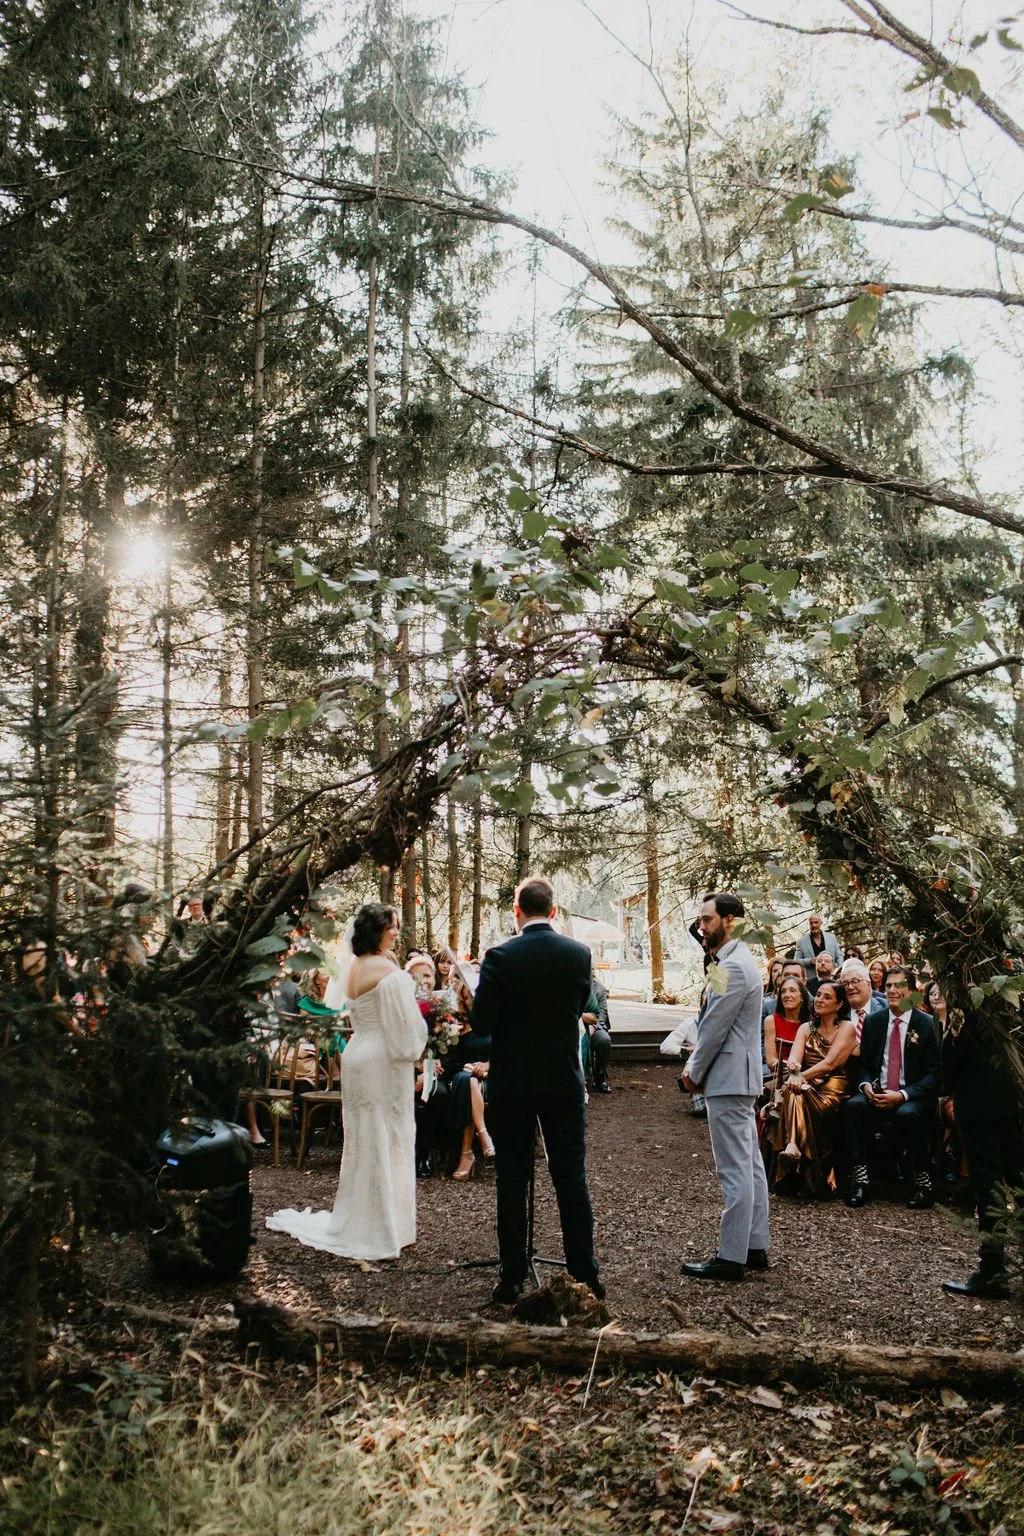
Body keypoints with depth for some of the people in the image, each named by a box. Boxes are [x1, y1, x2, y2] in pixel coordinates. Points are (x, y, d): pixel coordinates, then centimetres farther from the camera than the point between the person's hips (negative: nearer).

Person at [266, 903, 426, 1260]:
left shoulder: (355, 968, 8)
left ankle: (357, 1221, 26)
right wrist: (414, 1047, 0)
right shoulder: (387, 970, -17)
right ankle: (384, 1228, 7)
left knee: (362, 1140, 16)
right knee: (386, 1141, 0)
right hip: (384, 1059, -8)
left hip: (358, 1055, 8)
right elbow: (404, 1022, -17)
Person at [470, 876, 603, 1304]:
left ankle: (511, 1277, 12)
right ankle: (584, 1273, 16)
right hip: (564, 1079, 2)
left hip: (511, 1080, -2)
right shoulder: (578, 953, -4)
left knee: (512, 1177, 7)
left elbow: (481, 1023, -11)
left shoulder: (499, 957, -12)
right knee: (571, 1176, 10)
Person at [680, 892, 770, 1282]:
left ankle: (731, 1257, 1)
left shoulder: (733, 967, -19)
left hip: (728, 1078, -11)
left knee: (734, 1170, -5)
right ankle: (755, 1246, 22)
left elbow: (715, 1028, -17)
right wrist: (698, 1067, 11)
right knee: (750, 1164, 14)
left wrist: (694, 1071, -5)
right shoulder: (738, 960, 14)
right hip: (739, 1075, 11)